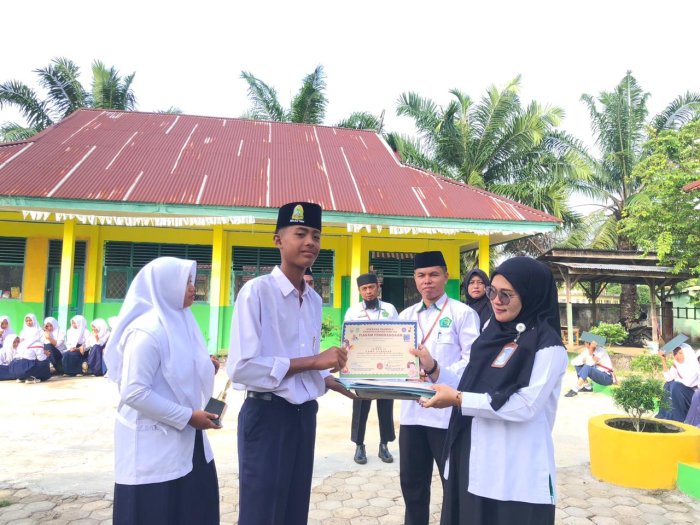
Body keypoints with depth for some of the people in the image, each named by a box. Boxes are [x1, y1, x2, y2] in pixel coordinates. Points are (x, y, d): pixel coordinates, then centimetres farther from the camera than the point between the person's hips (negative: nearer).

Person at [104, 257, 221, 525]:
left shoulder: (180, 322, 7)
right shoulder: (146, 330, -19)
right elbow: (134, 393, -23)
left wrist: (205, 370, 1)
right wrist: (188, 416, -19)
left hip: (185, 438, 8)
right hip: (153, 443, -8)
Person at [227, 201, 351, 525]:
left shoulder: (314, 300, 8)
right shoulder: (257, 291, -14)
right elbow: (241, 366, -22)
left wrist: (334, 381, -3)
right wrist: (313, 361, -20)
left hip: (304, 414, 7)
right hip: (267, 414, -7)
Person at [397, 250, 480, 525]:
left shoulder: (463, 313, -4)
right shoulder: (405, 316, 13)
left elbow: (472, 361, -11)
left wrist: (438, 372, -25)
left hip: (448, 411, -5)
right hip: (412, 410, 5)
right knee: (411, 481, 16)